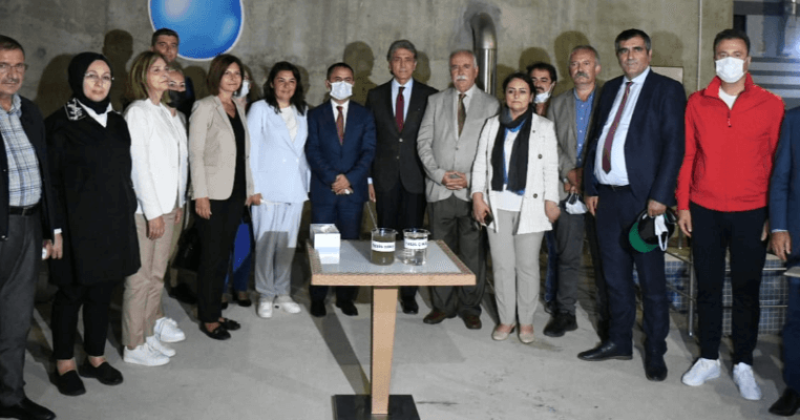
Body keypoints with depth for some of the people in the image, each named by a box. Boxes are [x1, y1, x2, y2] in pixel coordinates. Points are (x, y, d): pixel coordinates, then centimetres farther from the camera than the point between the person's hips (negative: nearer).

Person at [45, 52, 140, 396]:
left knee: (102, 293, 11)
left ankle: (95, 358, 24)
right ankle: (64, 364, 19)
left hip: (114, 224, 5)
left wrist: (129, 211, 9)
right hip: (78, 225, -4)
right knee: (71, 293, 6)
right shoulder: (60, 124, -6)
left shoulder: (117, 123, 10)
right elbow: (51, 180, -8)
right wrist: (56, 229, -13)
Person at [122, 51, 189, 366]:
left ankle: (152, 328, 27)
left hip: (166, 204, 8)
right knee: (140, 278, 0)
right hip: (145, 207, -7)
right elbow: (139, 165, -15)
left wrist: (178, 203, 13)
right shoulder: (137, 112, -11)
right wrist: (153, 213, -16)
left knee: (157, 274, 15)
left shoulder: (167, 113, 12)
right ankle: (134, 346, 9)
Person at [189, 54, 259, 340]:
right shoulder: (205, 108, -6)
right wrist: (200, 194, -16)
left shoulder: (238, 110, 14)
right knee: (211, 257, -1)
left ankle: (216, 312, 21)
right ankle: (207, 319, 9)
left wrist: (250, 189, 14)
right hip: (213, 195, -6)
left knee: (223, 255, 11)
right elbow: (195, 153, -11)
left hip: (235, 194, 7)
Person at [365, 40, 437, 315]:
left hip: (415, 177, -1)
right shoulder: (376, 96, 8)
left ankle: (409, 294, 12)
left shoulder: (429, 96, 3)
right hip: (385, 177, 1)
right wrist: (369, 179, 2)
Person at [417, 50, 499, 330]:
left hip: (473, 191, -2)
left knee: (473, 252, 2)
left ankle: (470, 307, 15)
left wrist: (471, 178, -9)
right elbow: (423, 141, 6)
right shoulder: (436, 101, 12)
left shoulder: (490, 105, 6)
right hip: (439, 190, 2)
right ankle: (443, 305, 18)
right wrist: (439, 174, -7)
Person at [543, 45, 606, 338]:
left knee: (604, 257, 3)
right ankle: (565, 313, 16)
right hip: (567, 191, 3)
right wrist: (570, 173, -6)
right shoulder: (558, 104, 15)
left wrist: (587, 173, -11)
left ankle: (607, 315, 14)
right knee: (567, 256, 6)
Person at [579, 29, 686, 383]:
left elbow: (674, 146, -9)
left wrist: (660, 195, -16)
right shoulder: (610, 90, 16)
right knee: (615, 275, 13)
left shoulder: (667, 90, -2)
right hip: (607, 195, 6)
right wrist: (591, 187, 9)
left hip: (643, 197, -6)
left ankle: (655, 351, 14)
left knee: (651, 280, 2)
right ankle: (619, 342, 26)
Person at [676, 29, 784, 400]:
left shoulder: (770, 105, -1)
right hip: (704, 212, 1)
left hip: (751, 214, -1)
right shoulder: (697, 103, 3)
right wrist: (683, 206, 1)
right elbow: (687, 156, 5)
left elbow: (777, 162, 1)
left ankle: (743, 365, 21)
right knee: (707, 287, 10)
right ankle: (708, 359, 24)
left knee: (747, 291, 7)